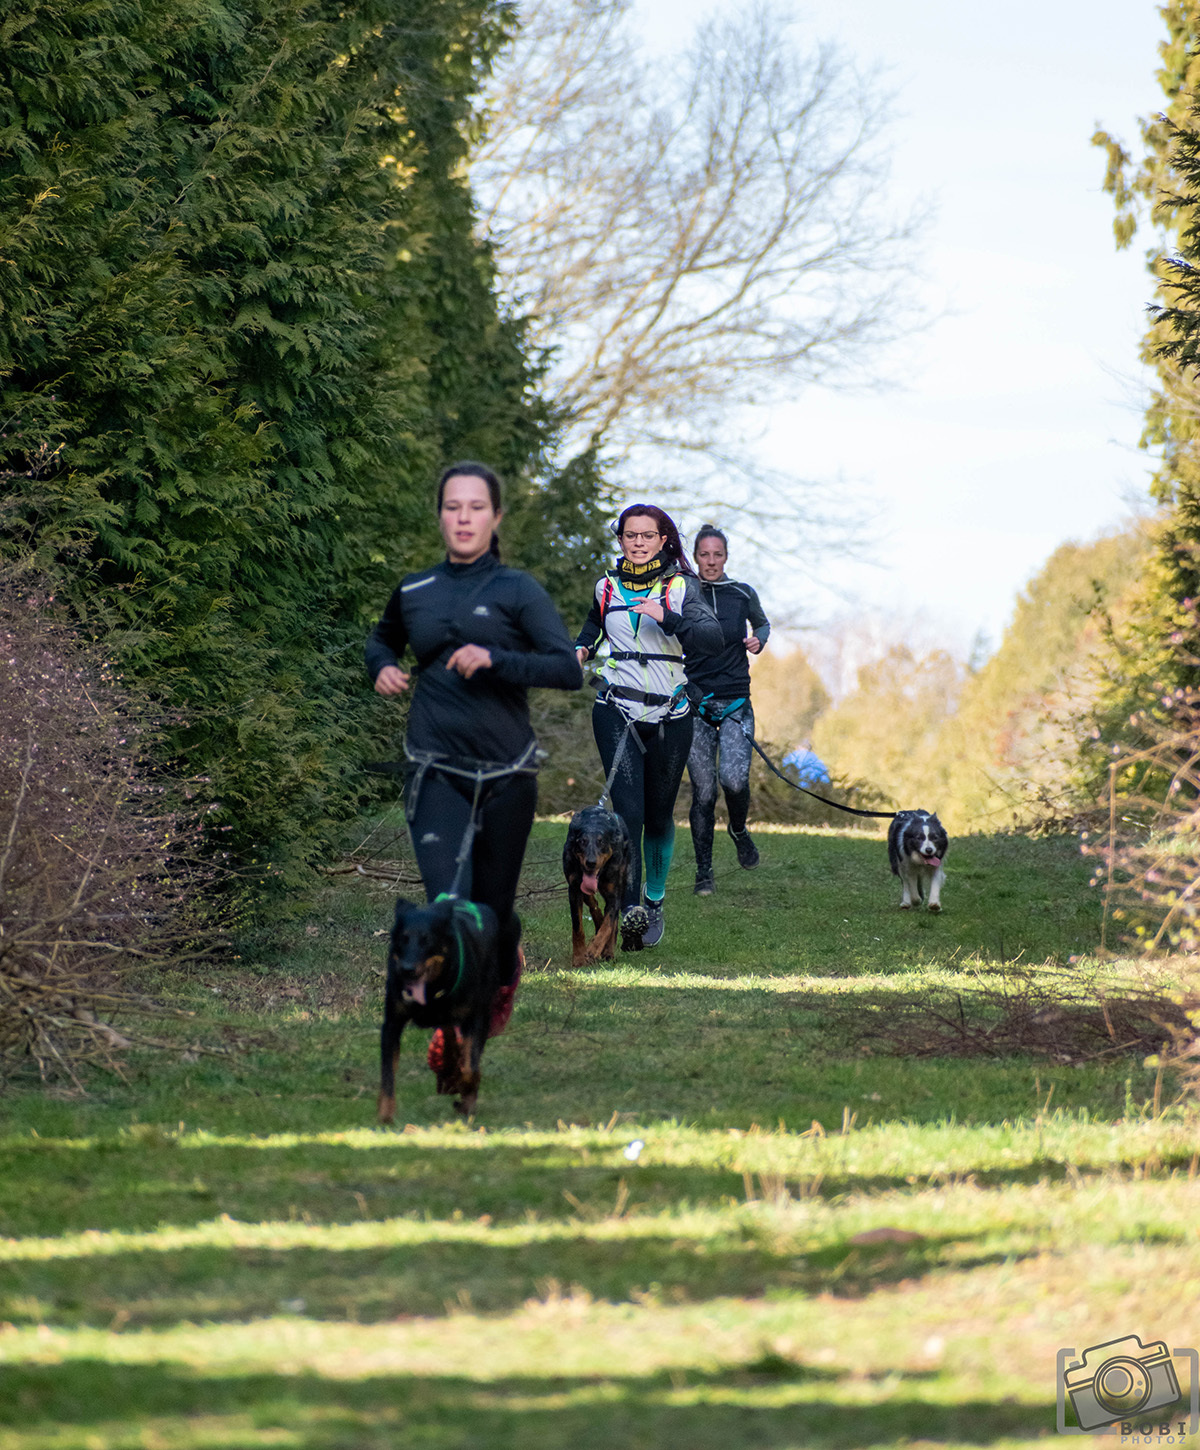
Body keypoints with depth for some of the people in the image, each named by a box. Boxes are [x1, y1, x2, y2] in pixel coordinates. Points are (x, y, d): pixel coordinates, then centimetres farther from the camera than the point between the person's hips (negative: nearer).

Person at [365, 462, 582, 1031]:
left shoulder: (518, 591, 0)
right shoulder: (413, 592, 9)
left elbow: (569, 669, -10)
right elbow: (382, 638, 31)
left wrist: (495, 660, -22)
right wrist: (382, 666, 8)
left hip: (505, 771, -1)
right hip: (436, 771, 1)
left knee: (492, 908, 10)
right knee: (448, 904, -17)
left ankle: (505, 968, 44)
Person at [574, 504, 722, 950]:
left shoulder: (680, 586, -1)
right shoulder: (608, 586, 8)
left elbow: (712, 637, -16)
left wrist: (666, 618, -30)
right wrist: (582, 648, 9)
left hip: (669, 712, -1)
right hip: (616, 709, 1)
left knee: (659, 813, 8)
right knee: (627, 809, -15)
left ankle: (655, 902, 27)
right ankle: (630, 908, -25)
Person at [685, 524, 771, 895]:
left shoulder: (743, 595, 4)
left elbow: (762, 624, 22)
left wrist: (758, 640, 1)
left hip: (736, 701, 0)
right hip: (695, 703, 0)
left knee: (733, 778, -19)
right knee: (702, 792, -3)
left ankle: (739, 830, 13)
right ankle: (704, 872, 8)